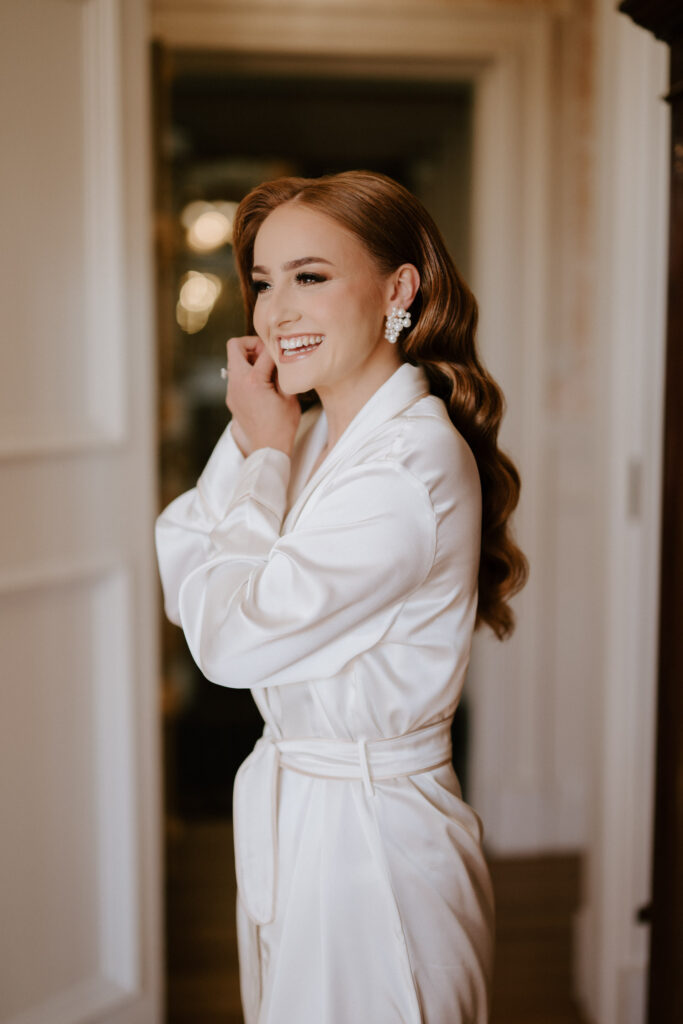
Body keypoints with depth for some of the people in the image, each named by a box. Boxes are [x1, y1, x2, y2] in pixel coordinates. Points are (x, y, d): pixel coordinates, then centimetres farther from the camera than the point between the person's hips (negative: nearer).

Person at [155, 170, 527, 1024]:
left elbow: (231, 639, -22)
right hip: (289, 819, 8)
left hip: (371, 833, -8)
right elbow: (179, 591, 2)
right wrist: (248, 441, -7)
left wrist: (266, 452, -13)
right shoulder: (315, 437, 4)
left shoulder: (414, 465, -24)